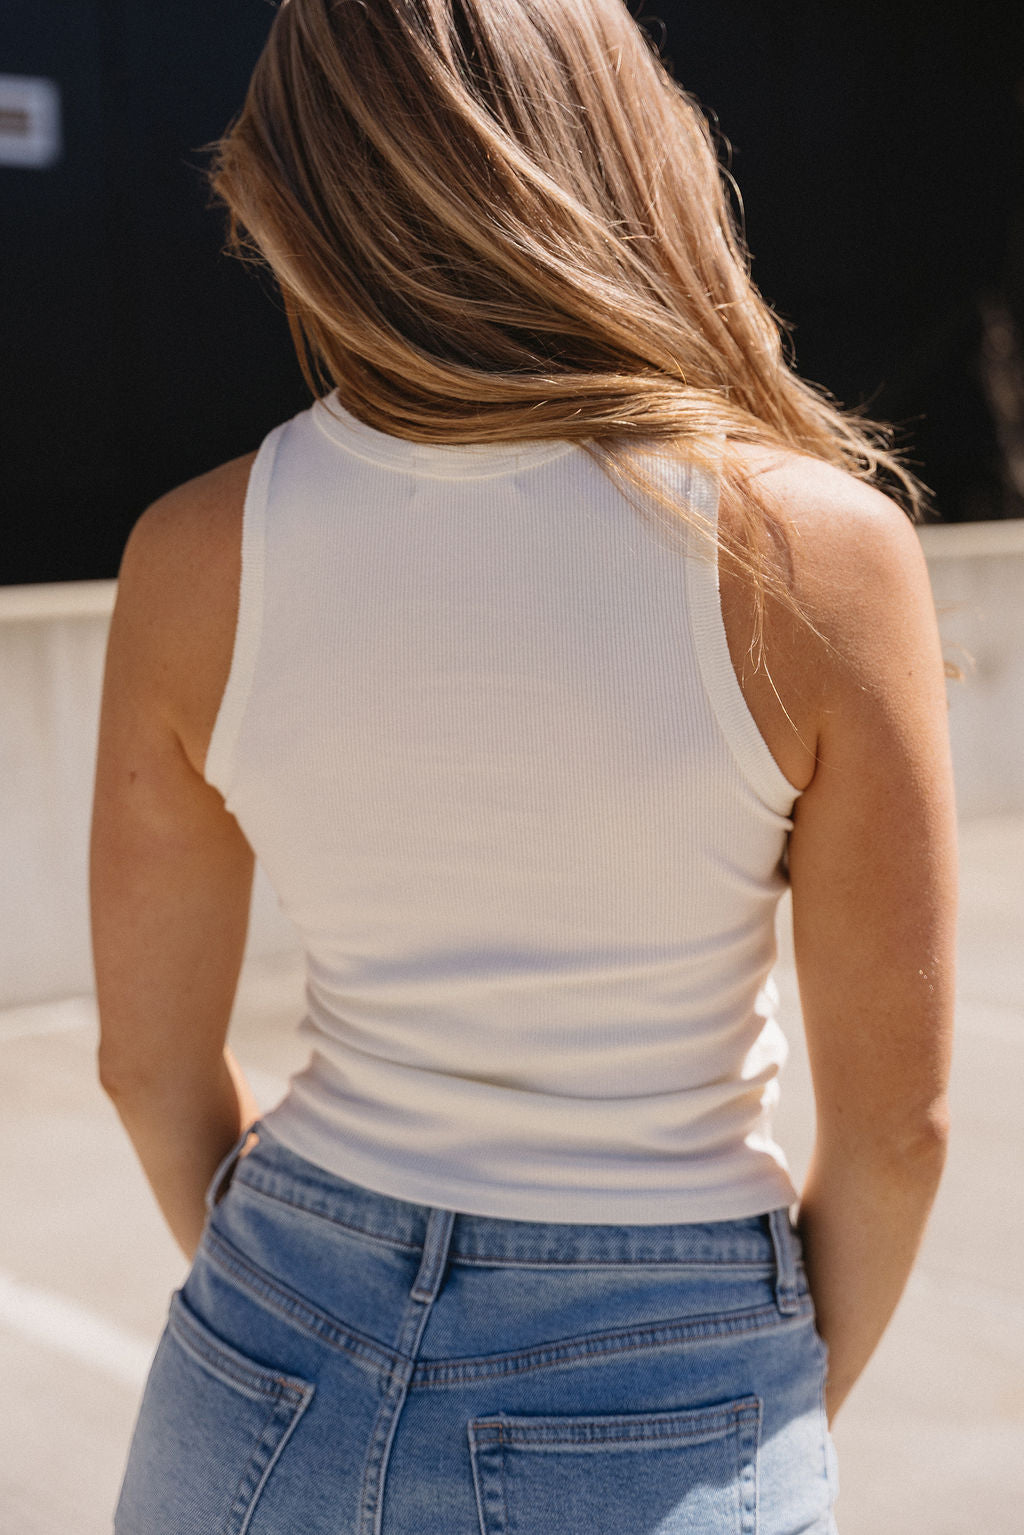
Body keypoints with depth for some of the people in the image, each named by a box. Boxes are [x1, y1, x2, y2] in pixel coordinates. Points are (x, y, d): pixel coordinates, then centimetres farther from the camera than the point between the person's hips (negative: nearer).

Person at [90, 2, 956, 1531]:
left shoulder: (197, 556, -10)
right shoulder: (820, 546, -17)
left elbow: (153, 1064, 0)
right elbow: (895, 1122, -10)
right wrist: (793, 1411, 9)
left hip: (271, 1398, 3)